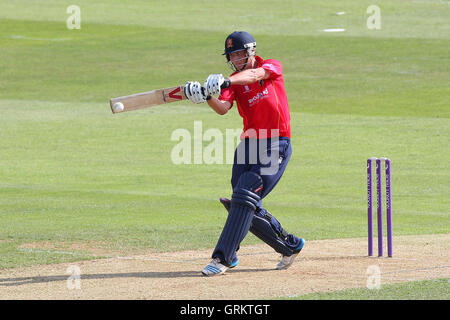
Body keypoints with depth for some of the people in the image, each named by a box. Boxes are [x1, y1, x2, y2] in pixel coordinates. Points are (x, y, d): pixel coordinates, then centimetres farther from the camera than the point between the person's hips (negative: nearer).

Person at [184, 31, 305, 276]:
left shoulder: (272, 66, -1)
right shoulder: (233, 82, 8)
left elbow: (255, 75, -25)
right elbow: (223, 108, -10)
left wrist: (225, 81, -42)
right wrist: (207, 97, -32)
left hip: (276, 146, -6)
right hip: (248, 145, 6)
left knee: (245, 196, -17)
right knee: (248, 209, 5)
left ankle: (223, 258, -20)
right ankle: (290, 245, 23)